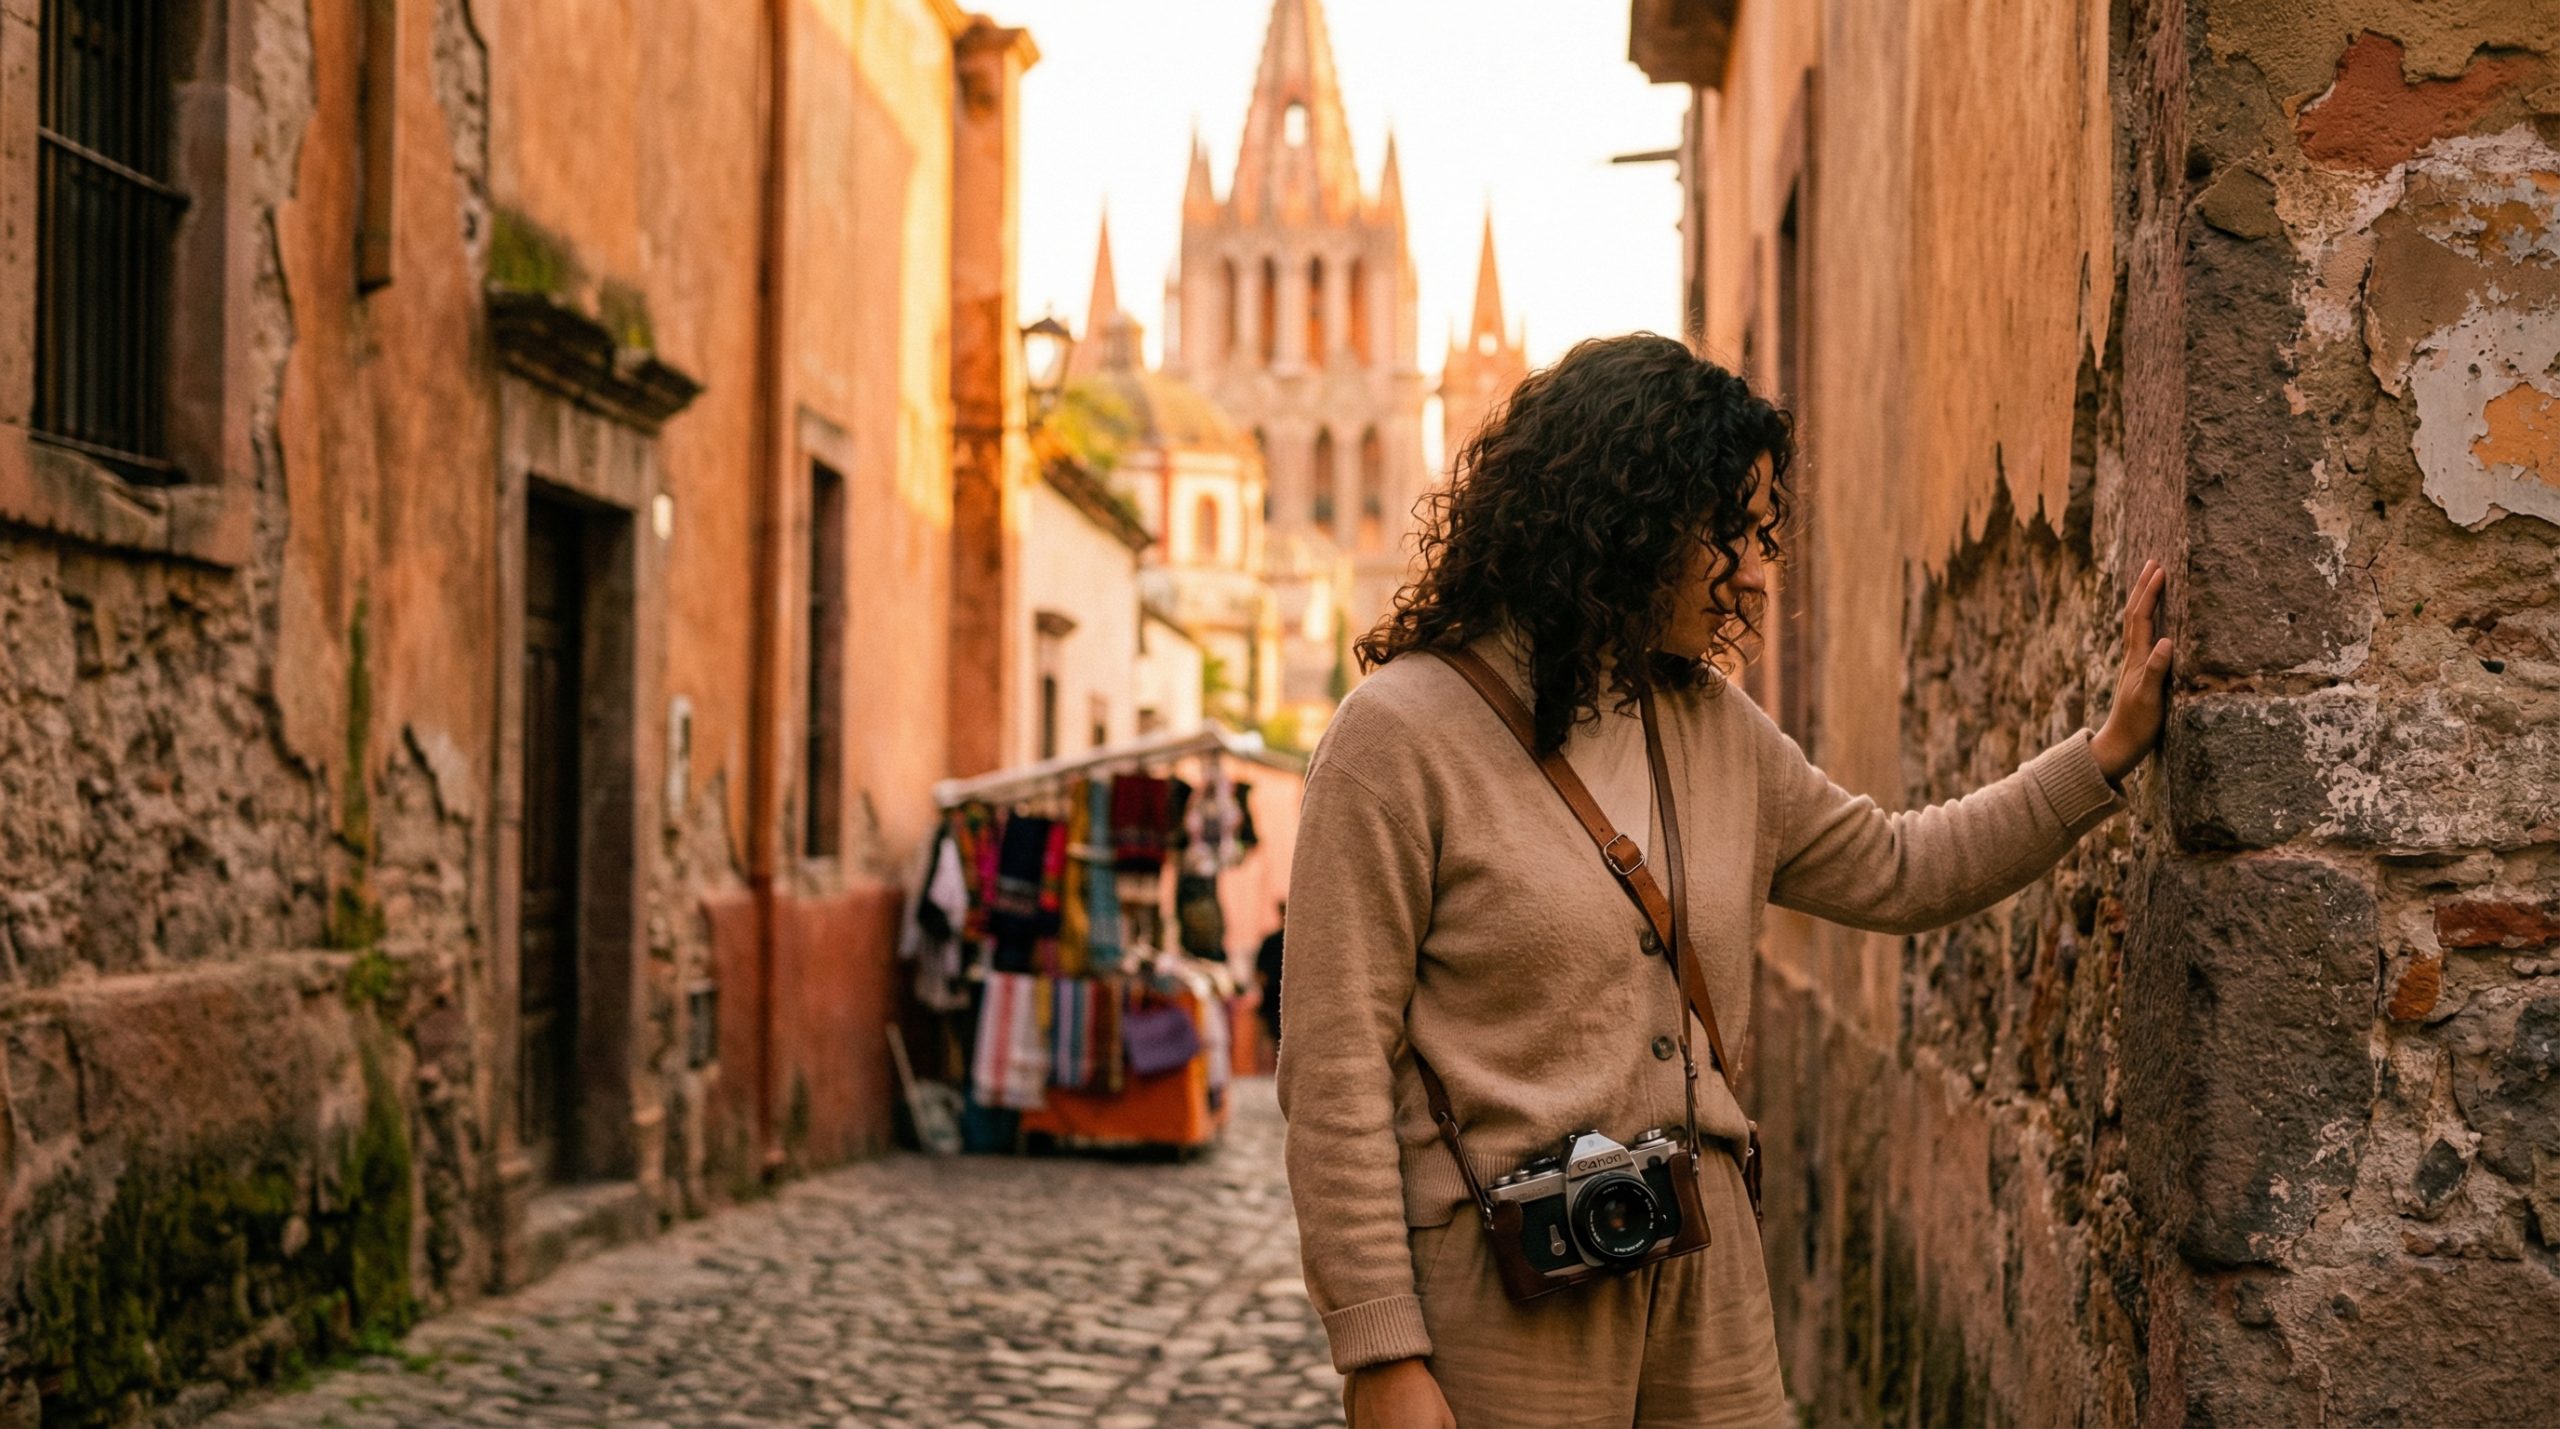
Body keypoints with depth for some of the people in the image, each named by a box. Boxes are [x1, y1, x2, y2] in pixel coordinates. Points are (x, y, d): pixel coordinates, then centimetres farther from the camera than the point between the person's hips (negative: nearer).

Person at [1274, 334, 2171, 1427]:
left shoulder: (1712, 728, 11)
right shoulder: (1402, 733, -10)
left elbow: (1897, 873, 22)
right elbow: (1336, 1068, -13)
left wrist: (2112, 748, 15)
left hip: (1704, 1267, 6)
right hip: (1501, 1286, -6)